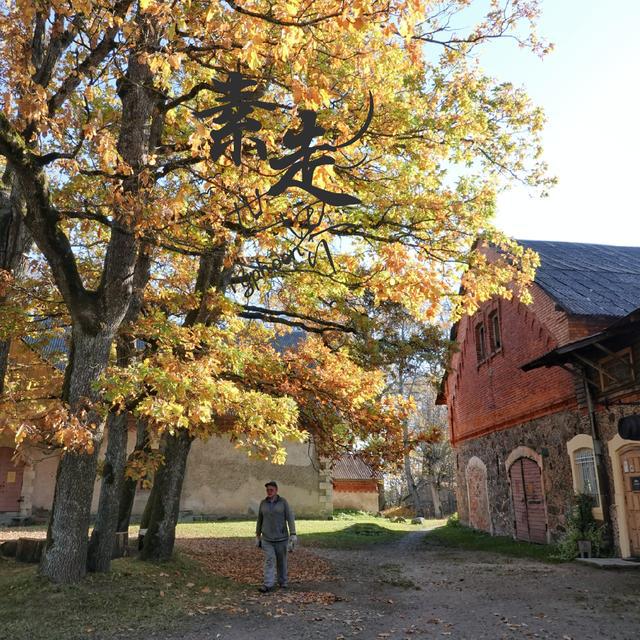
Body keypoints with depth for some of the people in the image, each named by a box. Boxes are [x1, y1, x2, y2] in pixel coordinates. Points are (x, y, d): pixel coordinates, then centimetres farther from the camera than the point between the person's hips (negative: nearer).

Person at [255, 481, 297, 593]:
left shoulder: (283, 502, -7)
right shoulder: (263, 503, 2)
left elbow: (290, 518, -10)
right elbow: (260, 520, 9)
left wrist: (293, 535, -17)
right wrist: (258, 536, 11)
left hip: (281, 537, -1)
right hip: (267, 538, 1)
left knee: (281, 560, 10)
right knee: (269, 560, -9)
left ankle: (282, 582, 27)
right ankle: (268, 585, -11)